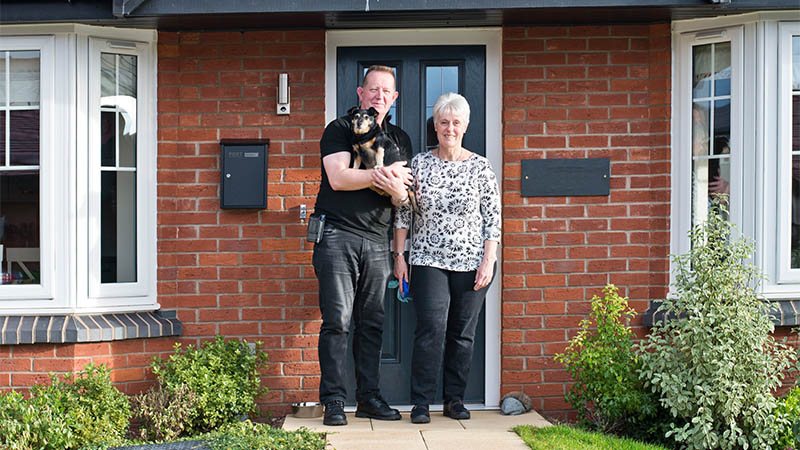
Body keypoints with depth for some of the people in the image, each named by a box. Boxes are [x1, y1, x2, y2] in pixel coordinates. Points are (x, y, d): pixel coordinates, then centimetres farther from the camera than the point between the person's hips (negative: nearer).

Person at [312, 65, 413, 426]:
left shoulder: (400, 139, 17)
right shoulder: (339, 130, 5)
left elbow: (403, 200, 10)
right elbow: (338, 178, -11)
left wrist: (397, 190, -13)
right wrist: (383, 174, -12)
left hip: (377, 241, 4)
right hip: (338, 236, -4)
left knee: (372, 323, 5)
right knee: (337, 321, -6)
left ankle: (369, 397, 13)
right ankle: (333, 401, -1)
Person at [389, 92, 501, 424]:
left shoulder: (480, 167, 2)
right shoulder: (418, 164, 4)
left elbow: (493, 218, 2)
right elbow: (403, 213, 6)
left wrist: (488, 261, -6)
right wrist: (399, 255, 1)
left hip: (472, 262, 1)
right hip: (429, 260, 0)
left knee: (463, 332, 5)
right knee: (431, 329, -9)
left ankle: (455, 399, 17)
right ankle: (421, 402, -1)